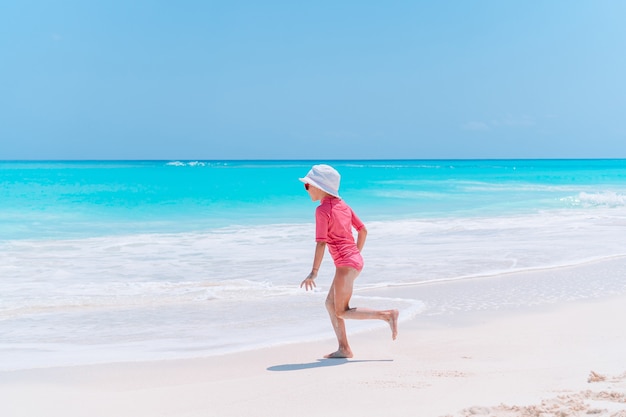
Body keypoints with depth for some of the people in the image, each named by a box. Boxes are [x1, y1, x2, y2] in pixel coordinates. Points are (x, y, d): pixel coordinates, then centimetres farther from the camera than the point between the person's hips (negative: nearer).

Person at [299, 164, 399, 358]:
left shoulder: (322, 210, -12)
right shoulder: (342, 205, 12)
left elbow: (321, 243, -18)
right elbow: (363, 230, 16)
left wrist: (313, 273, -18)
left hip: (345, 264, -9)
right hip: (355, 260, 9)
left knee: (342, 312, 0)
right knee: (330, 303, 14)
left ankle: (387, 315, -7)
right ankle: (344, 349, 13)